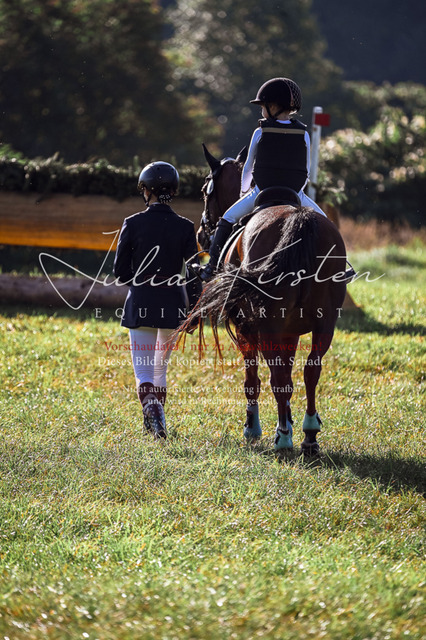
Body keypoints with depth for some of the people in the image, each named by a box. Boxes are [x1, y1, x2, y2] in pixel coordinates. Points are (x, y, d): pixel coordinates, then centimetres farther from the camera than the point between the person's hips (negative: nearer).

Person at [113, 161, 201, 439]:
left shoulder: (133, 224, -6)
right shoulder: (185, 227, -4)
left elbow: (120, 271, -2)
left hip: (140, 304, -2)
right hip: (173, 303, 2)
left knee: (144, 370, 0)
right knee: (161, 366, 21)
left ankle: (153, 413, -26)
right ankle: (156, 419, 28)